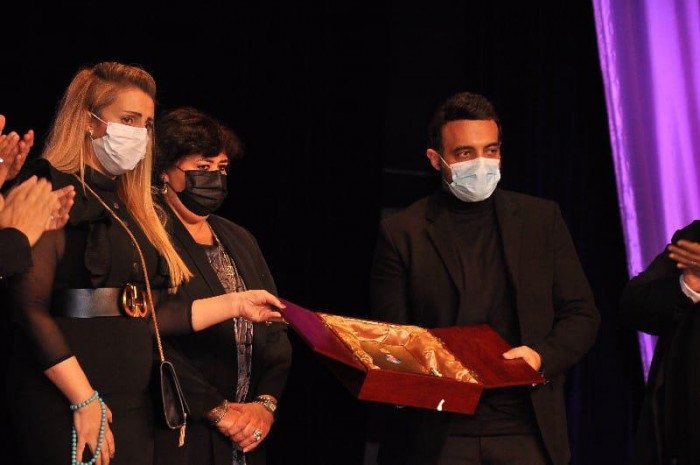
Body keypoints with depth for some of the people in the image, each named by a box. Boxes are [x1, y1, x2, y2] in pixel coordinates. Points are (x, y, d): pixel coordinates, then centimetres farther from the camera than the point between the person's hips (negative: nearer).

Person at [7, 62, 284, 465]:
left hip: (133, 402, 8)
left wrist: (234, 304, 13)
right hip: (68, 405, -8)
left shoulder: (128, 206, 17)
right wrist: (84, 400, -19)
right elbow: (31, 308, -15)